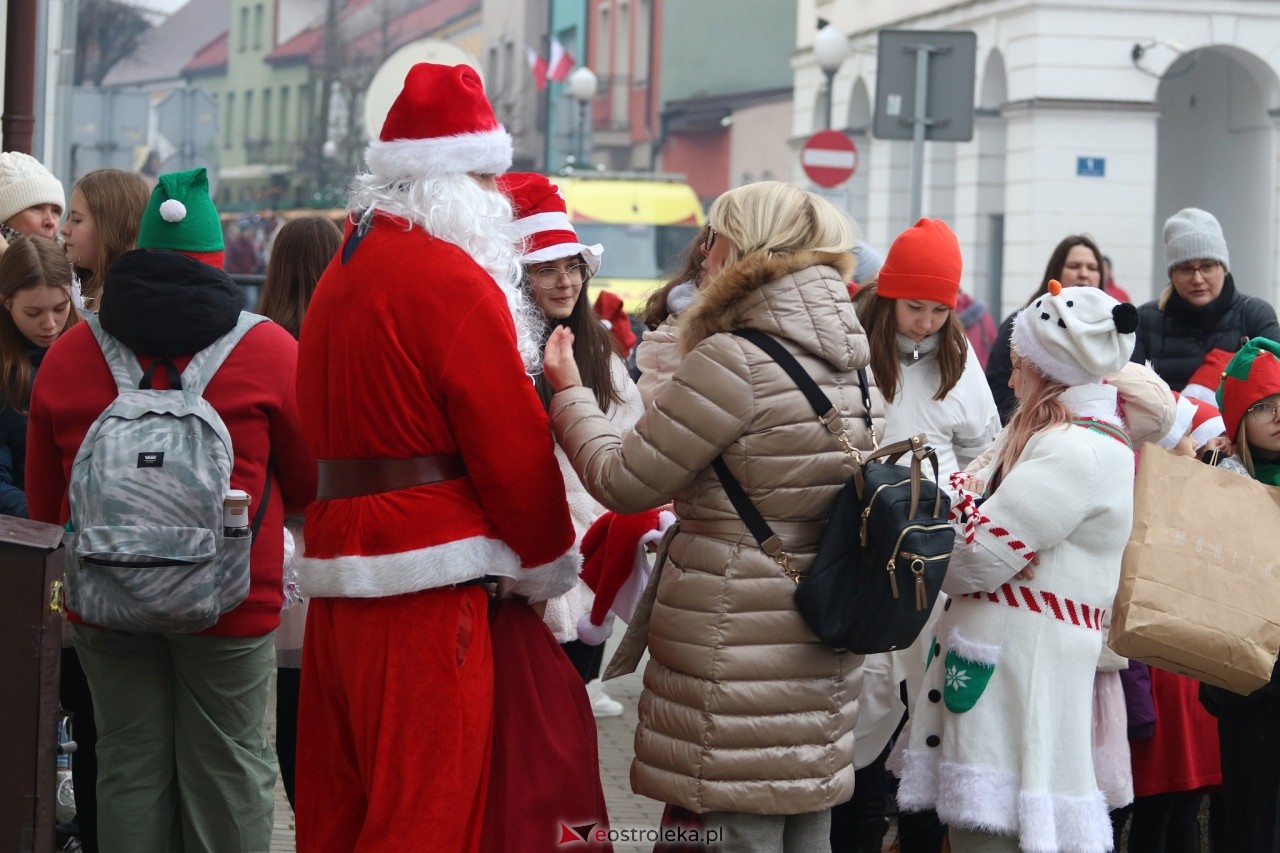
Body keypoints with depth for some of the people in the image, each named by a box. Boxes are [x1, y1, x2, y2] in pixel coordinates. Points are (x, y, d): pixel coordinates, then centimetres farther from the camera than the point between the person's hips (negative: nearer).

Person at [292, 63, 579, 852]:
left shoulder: (345, 268, 16)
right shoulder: (454, 278, -12)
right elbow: (512, 440, -13)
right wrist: (550, 560, 3)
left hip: (340, 561, 9)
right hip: (426, 578, -9)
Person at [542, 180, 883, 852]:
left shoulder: (732, 362, -16)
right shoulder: (850, 367, 8)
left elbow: (622, 481, -10)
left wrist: (568, 389, 5)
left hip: (735, 662, -8)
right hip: (821, 667, 8)